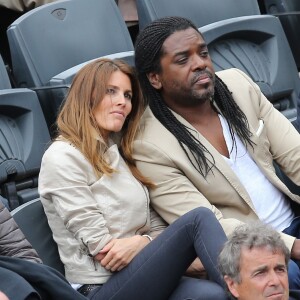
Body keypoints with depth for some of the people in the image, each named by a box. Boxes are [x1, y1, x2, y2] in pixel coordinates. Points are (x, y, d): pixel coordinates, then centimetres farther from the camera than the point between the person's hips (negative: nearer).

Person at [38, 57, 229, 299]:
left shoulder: (119, 154, 21)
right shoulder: (62, 157, -6)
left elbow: (158, 228, 13)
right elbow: (103, 250, -12)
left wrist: (141, 243, -8)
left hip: (138, 274, 7)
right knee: (199, 219, -26)